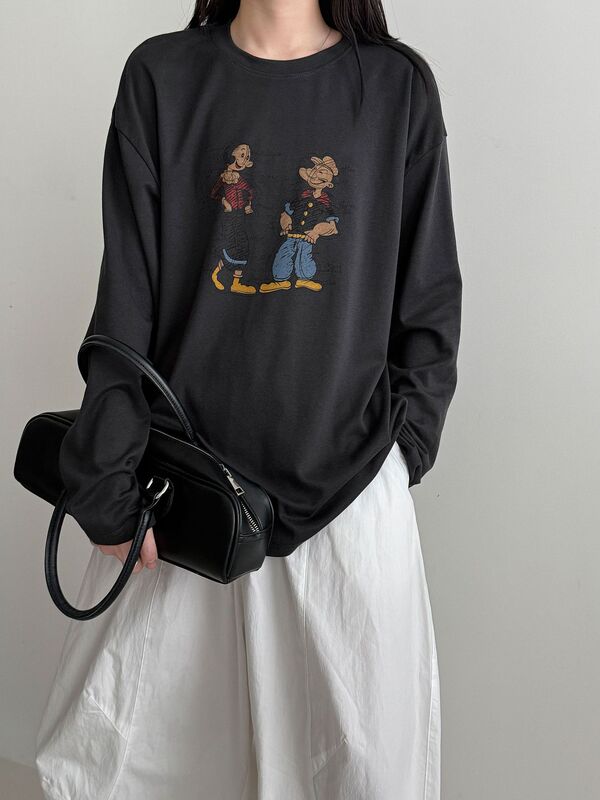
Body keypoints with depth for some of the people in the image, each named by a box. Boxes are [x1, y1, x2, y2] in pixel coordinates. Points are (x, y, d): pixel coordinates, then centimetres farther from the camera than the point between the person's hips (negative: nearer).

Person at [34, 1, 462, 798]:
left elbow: (431, 299, 6)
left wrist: (402, 448, 0)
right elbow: (125, 300, -2)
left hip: (350, 486, 0)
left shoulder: (398, 85, 3)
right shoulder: (161, 75, 2)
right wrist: (110, 483, -4)